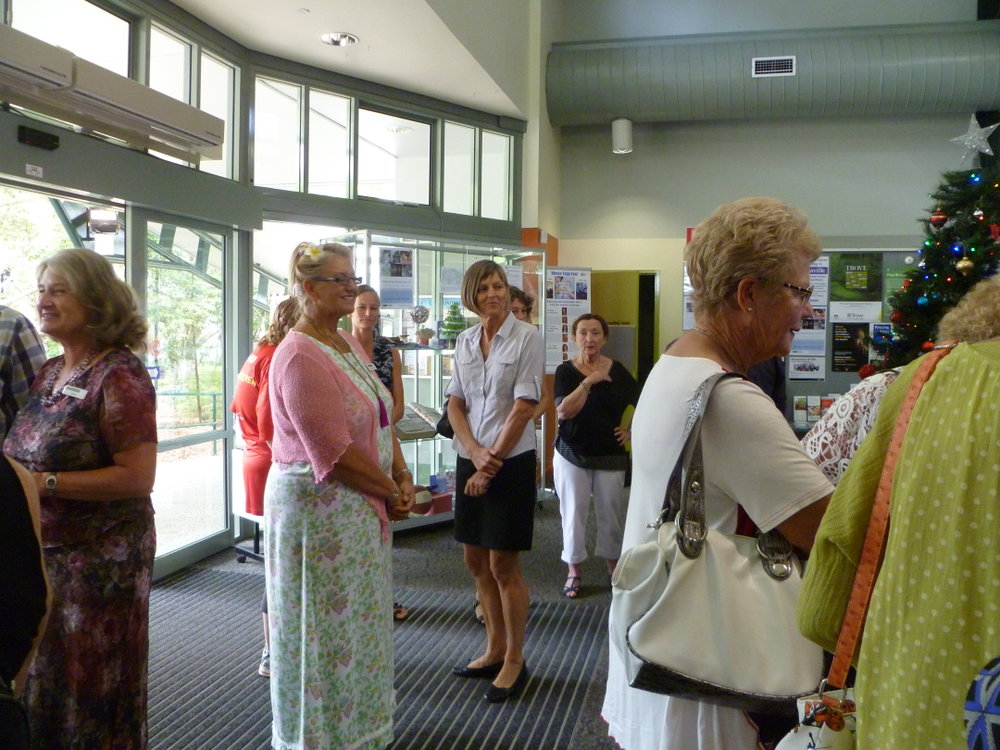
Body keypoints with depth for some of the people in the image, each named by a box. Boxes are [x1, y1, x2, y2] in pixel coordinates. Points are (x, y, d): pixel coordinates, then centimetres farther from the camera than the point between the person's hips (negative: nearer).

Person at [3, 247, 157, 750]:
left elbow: (137, 478, -21)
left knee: (92, 688, 6)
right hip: (43, 552, 8)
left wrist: (43, 483, -22)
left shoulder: (119, 375, -15)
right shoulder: (49, 373, 9)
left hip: (100, 558, -8)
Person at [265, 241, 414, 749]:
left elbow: (382, 418, 12)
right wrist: (390, 492, -13)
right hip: (318, 509, -9)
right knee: (326, 626, 6)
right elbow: (336, 451, -23)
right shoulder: (300, 356, -20)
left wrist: (403, 476, 0)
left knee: (360, 619, 21)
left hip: (361, 509, 9)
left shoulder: (348, 344, 9)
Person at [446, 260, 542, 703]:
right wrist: (474, 452, -9)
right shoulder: (464, 341, 9)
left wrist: (492, 462, -12)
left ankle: (514, 661, 16)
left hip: (511, 461, -6)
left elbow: (524, 406, -12)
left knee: (503, 565, -1)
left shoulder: (527, 337, -7)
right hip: (468, 459, 6)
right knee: (475, 560, 12)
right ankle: (495, 649, 29)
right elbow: (455, 404, 7)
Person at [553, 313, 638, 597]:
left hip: (610, 455, 1)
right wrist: (588, 382, -21)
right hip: (572, 454, -1)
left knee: (612, 512, 8)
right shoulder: (566, 371, -4)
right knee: (574, 512, 3)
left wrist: (632, 430, 2)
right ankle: (574, 571, 17)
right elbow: (564, 411, -19)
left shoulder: (617, 371, 0)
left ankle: (613, 565, 27)